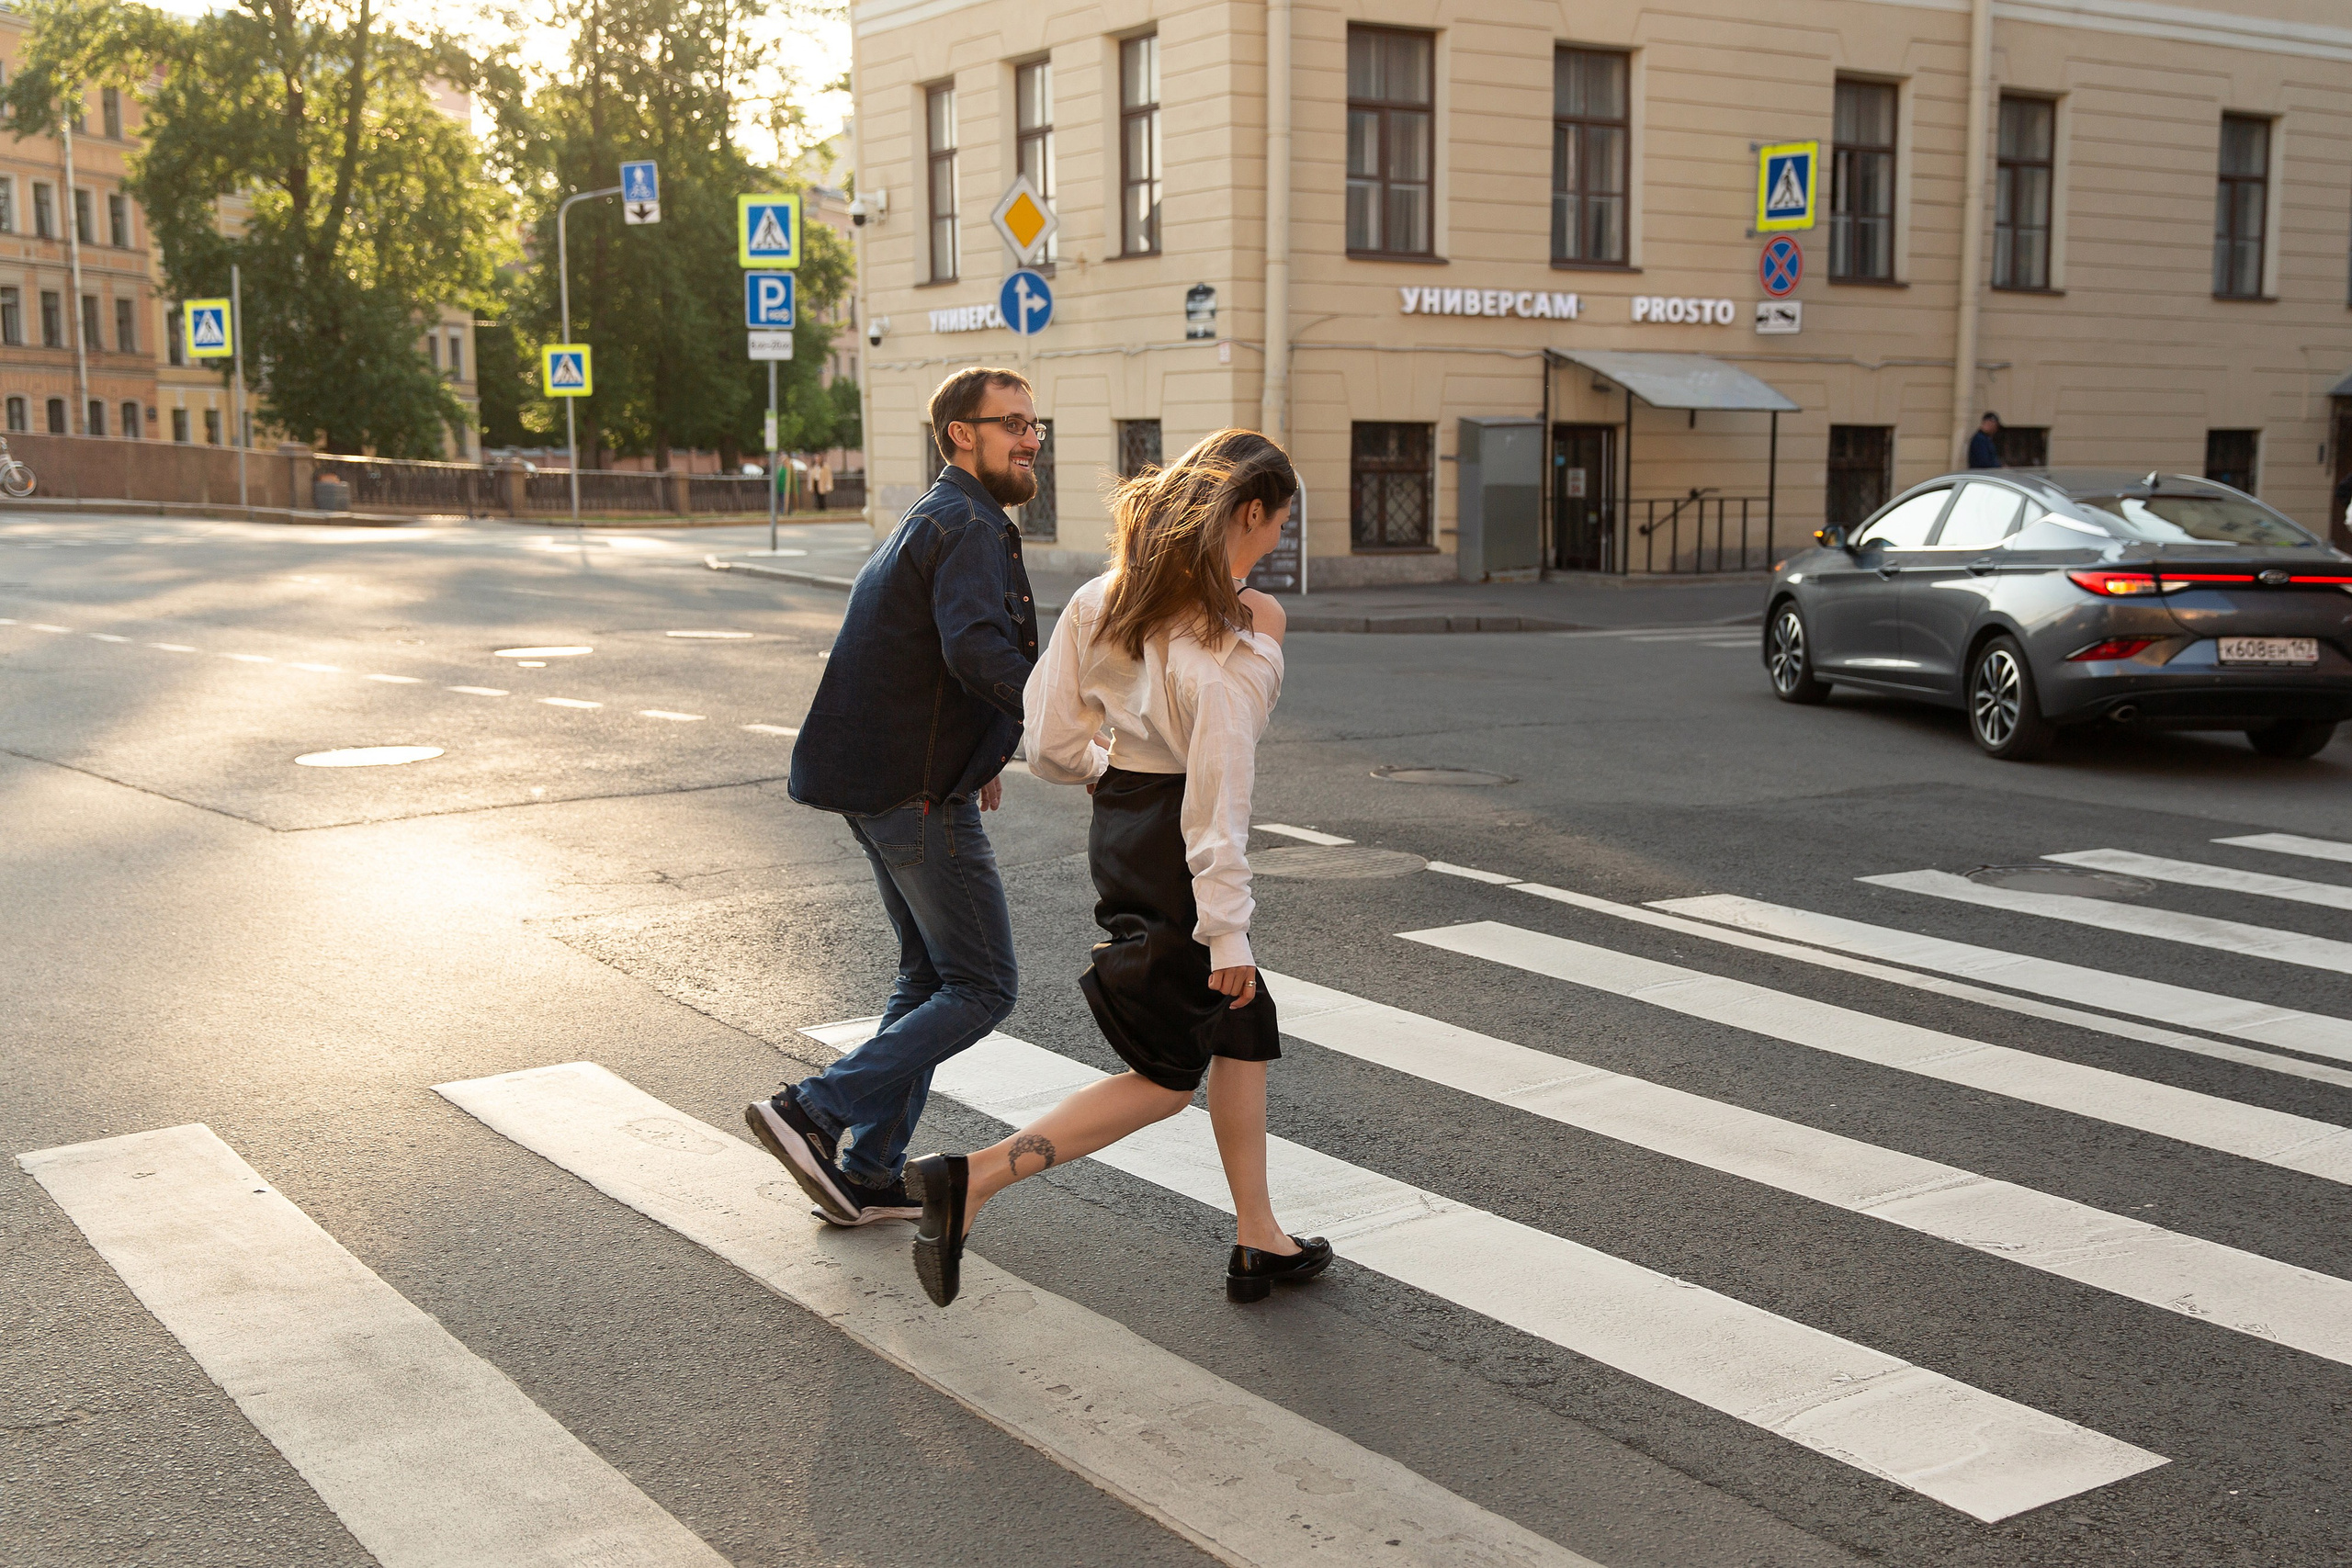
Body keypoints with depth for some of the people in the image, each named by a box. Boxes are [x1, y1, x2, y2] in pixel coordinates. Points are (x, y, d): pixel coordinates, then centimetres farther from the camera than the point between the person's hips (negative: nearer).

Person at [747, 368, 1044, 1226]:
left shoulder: (933, 521, 19)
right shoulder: (970, 528, -15)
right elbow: (977, 650, -32)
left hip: (879, 786, 10)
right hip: (920, 794, -10)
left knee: (930, 976, 17)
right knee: (981, 987, -3)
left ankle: (868, 1173, 20)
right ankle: (814, 1109, -6)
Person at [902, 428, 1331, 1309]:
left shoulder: (1106, 599, 3)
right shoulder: (1226, 640, -19)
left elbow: (1051, 742, 4)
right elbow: (1218, 792, -22)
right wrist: (1225, 929, -18)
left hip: (1120, 827, 9)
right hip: (1174, 850, -8)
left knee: (1245, 1028, 18)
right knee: (1166, 1077, 3)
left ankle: (1258, 1241, 25)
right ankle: (971, 1180, -7)